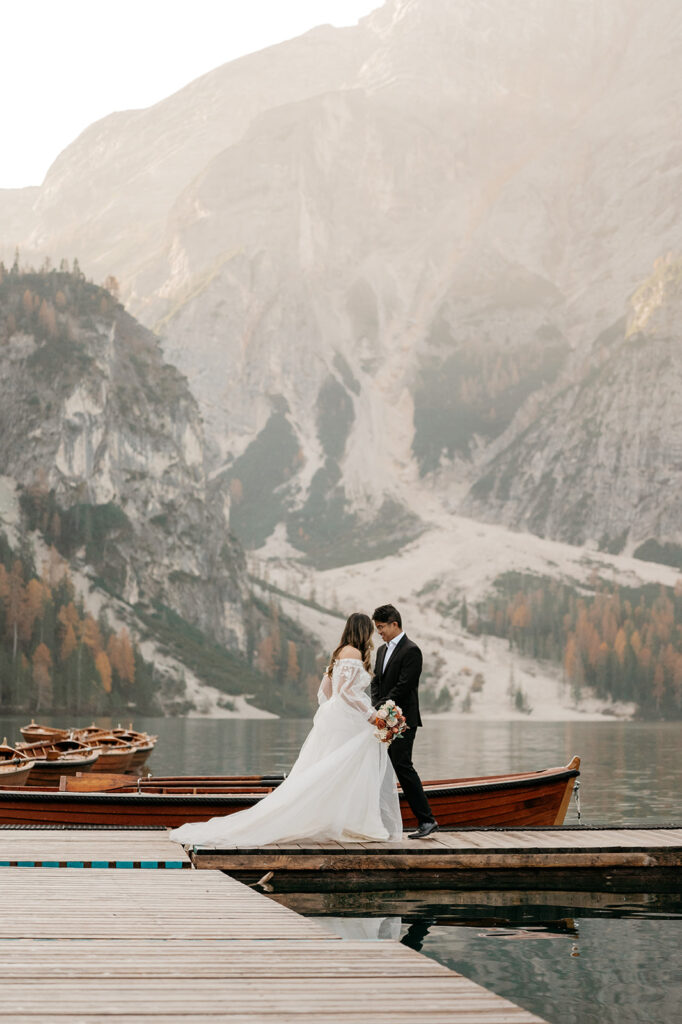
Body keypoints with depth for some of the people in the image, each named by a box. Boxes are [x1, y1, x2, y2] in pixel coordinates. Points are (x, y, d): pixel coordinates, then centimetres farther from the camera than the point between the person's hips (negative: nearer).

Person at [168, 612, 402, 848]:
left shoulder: (339, 654, 18)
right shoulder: (353, 653, -10)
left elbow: (324, 692, 21)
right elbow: (348, 690, -20)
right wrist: (371, 714, -16)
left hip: (330, 720, 9)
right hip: (344, 724, -9)